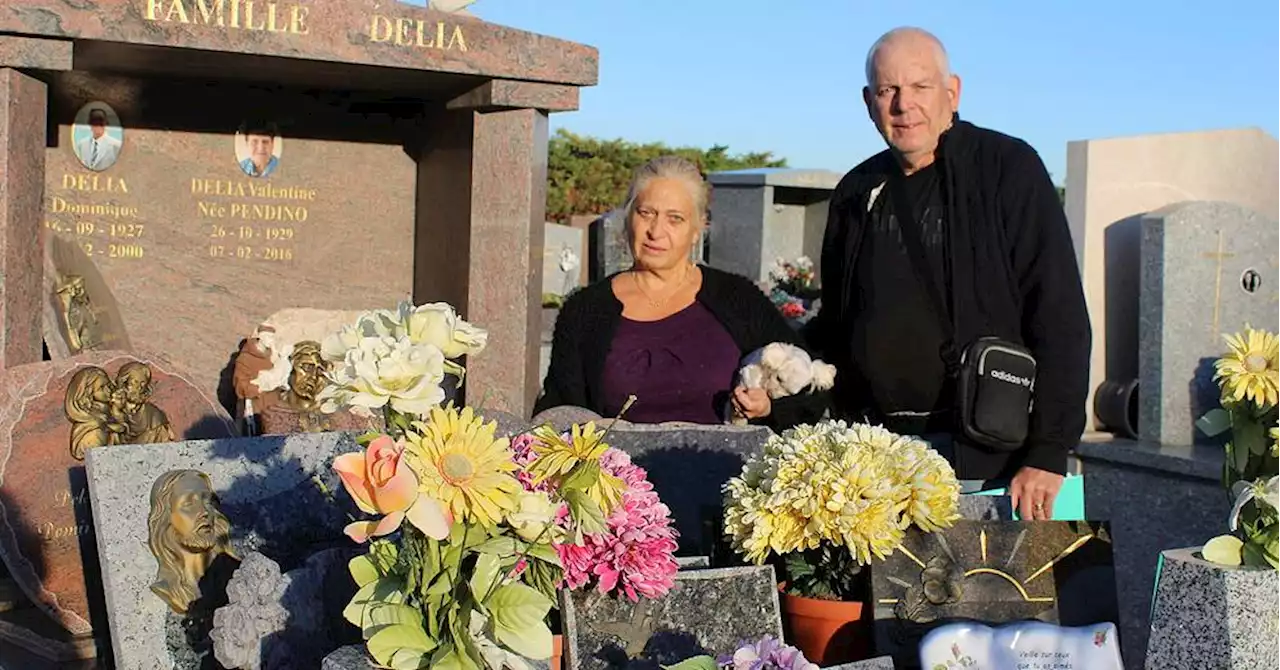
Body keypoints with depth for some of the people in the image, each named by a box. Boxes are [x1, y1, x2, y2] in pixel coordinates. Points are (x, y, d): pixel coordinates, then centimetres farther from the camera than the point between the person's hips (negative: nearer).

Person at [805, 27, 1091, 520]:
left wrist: (1048, 452, -13)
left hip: (984, 455, -4)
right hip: (873, 452, 4)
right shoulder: (857, 193, 13)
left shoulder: (1009, 169, -3)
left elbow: (1059, 316, -8)